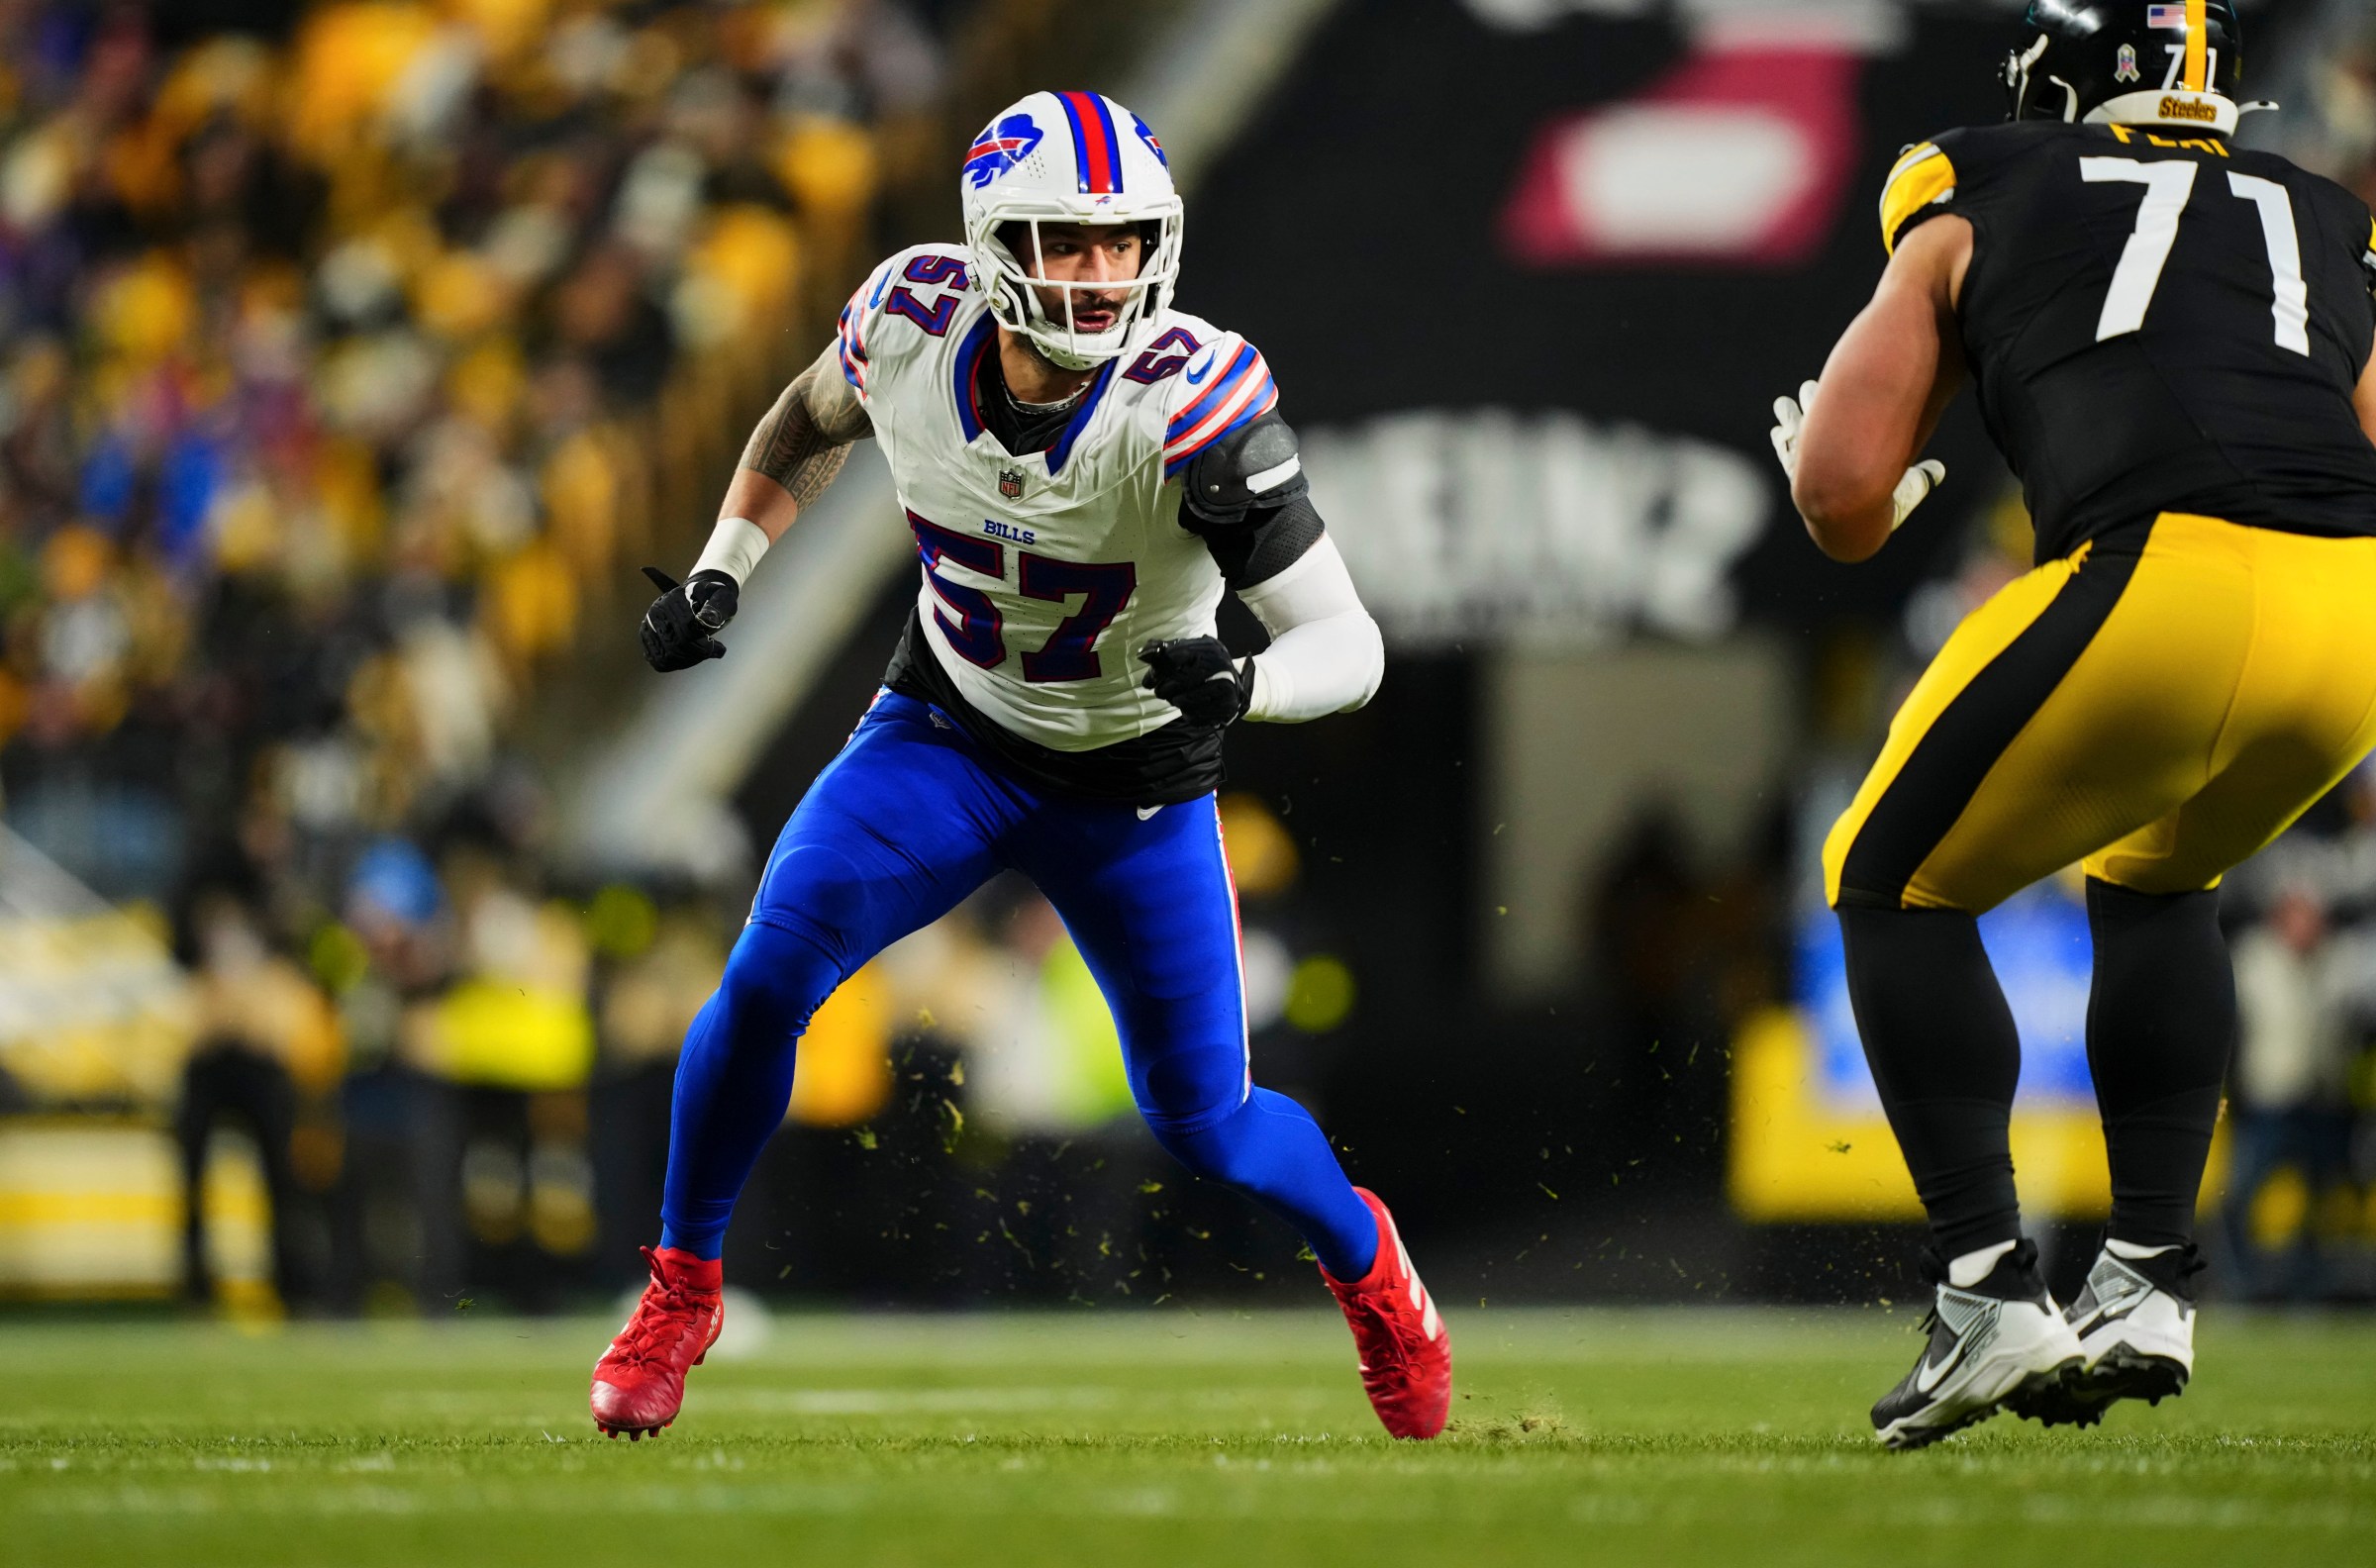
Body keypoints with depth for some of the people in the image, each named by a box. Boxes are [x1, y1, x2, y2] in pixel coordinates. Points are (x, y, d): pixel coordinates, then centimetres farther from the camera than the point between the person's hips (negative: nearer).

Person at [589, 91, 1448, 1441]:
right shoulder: (911, 325, -20)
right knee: (765, 984, -17)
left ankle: (1364, 1256, 36)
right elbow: (814, 422, 6)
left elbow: (1351, 643, -30)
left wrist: (1240, 685, -50)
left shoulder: (1194, 406, -32)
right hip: (947, 734, 2)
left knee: (1205, 1125, 2)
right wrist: (722, 575, -4)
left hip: (1134, 784, -2)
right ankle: (683, 1291, 6)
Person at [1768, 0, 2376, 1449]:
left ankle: (1988, 1288, 4)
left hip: (2161, 582, -4)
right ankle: (2148, 1281, 25)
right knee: (2156, 880, 33)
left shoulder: (1975, 213, 21)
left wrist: (1888, 496, 38)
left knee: (1899, 888, 19)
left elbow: (1843, 500, 15)